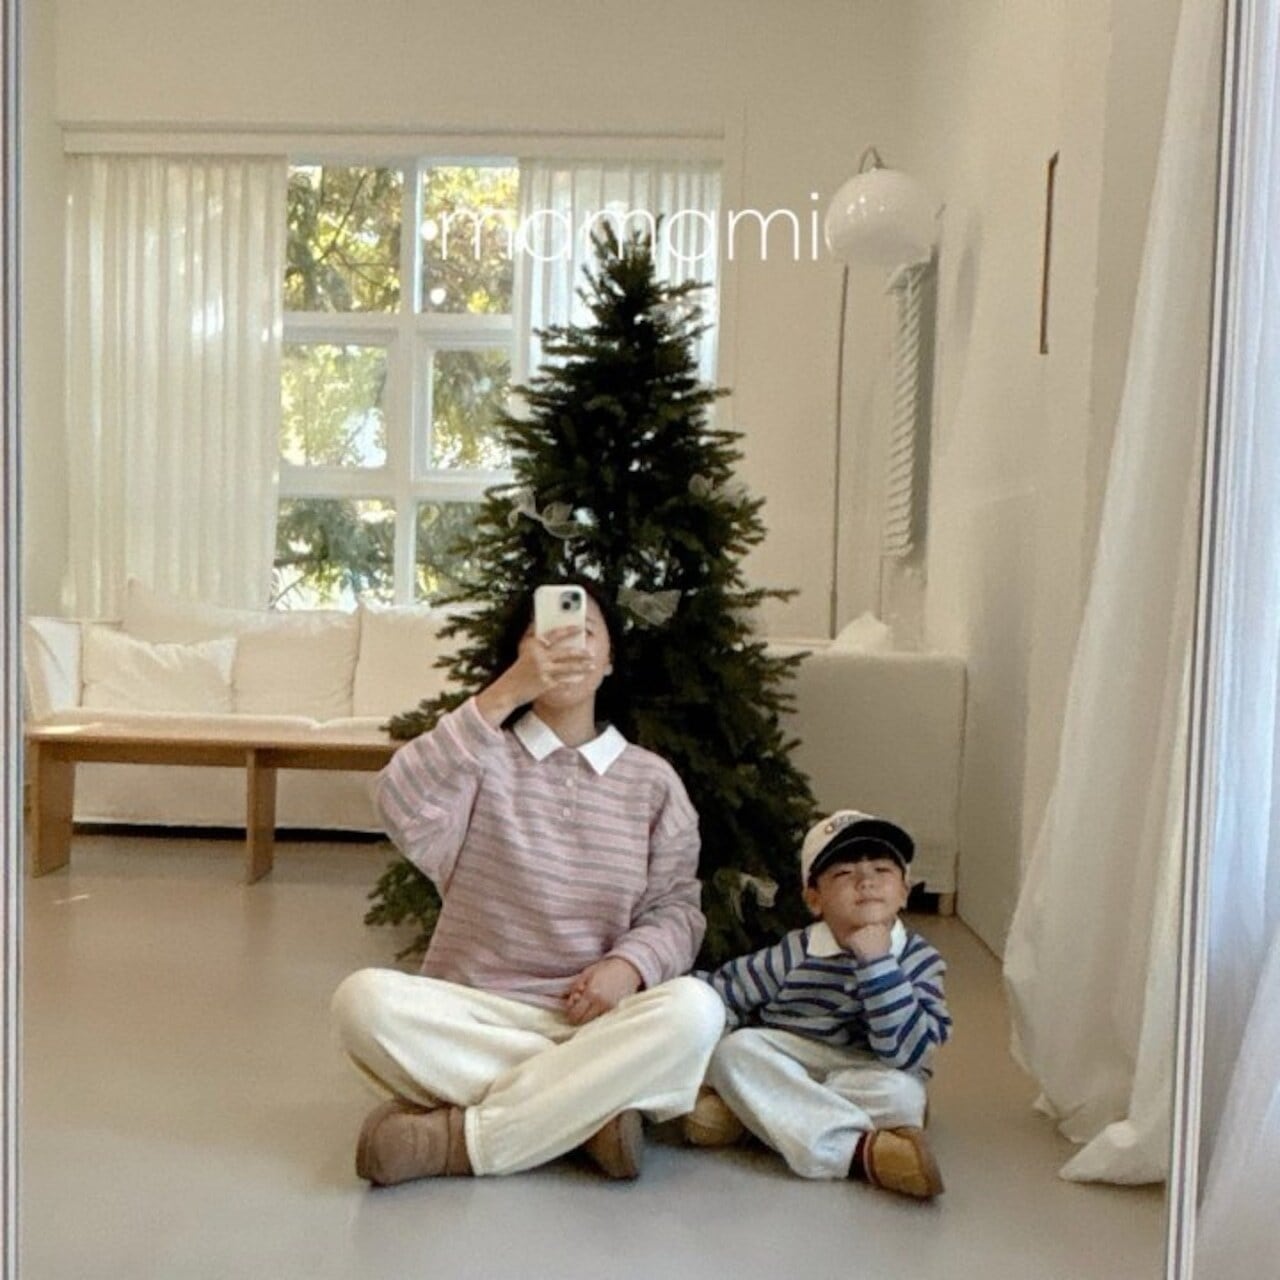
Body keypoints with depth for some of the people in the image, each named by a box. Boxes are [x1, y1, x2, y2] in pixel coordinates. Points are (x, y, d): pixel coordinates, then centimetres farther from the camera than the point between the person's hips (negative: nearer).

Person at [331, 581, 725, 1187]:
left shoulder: (652, 779, 7)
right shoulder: (481, 756, 3)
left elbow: (677, 906, 3)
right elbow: (402, 810, -19)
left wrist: (629, 964, -20)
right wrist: (505, 694, -27)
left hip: (594, 1022, 1)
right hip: (472, 1017, 0)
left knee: (694, 1009, -30)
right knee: (364, 998, -29)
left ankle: (457, 1136, -23)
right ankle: (585, 1110, -21)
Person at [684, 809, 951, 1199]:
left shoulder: (919, 960, -10)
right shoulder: (794, 954, -7)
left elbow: (907, 1052, -23)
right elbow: (716, 994, -1)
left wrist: (876, 963, -30)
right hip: (783, 1070, 2)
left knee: (900, 1092, -33)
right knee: (735, 1048, -27)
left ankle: (742, 1110, -29)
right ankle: (860, 1149, -40)